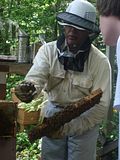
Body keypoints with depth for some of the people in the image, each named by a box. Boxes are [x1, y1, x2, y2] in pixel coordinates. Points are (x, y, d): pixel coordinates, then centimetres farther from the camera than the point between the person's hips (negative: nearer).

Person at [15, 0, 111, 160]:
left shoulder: (100, 61, -17)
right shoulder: (48, 50, -10)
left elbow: (101, 106, -20)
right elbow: (36, 76, -25)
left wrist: (70, 127, -31)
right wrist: (29, 88, -50)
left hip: (85, 119, -2)